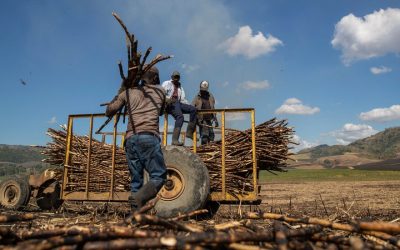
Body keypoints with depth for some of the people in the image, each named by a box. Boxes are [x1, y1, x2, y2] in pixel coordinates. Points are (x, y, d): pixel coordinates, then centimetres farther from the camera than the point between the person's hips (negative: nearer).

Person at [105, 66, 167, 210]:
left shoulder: (128, 93, 19)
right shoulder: (160, 91, 19)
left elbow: (109, 112, 22)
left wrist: (116, 98, 38)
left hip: (130, 139, 3)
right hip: (149, 137, -3)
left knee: (136, 181, 8)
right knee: (159, 176, -3)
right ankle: (139, 197, -30)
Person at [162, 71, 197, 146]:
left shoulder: (180, 86, 29)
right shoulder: (166, 83, 12)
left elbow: (183, 99, 22)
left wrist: (189, 105, 6)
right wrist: (167, 99, -23)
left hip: (178, 103, 7)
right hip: (170, 103, -6)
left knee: (193, 109, -13)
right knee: (180, 116, -32)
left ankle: (189, 132, -14)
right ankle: (175, 139, -39)